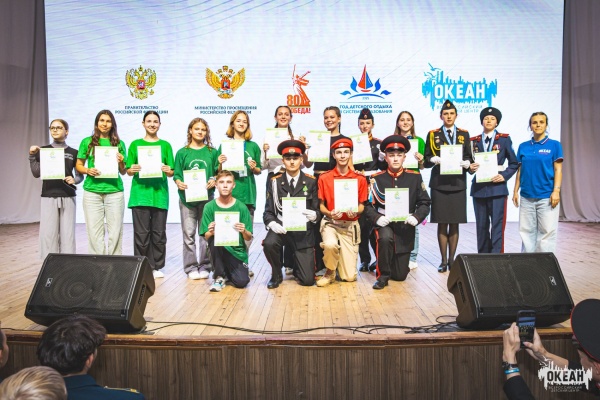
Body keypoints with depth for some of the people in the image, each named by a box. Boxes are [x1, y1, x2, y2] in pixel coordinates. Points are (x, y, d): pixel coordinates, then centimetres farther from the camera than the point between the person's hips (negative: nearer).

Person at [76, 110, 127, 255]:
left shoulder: (119, 144, 9)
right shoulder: (87, 142, 8)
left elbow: (123, 172, 10)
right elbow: (78, 165, 11)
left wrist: (121, 162, -10)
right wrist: (88, 170, -9)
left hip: (114, 190, 0)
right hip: (92, 191, 0)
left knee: (115, 231, 1)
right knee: (94, 231, 1)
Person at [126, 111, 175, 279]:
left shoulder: (165, 145, 10)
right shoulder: (135, 144, 9)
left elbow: (171, 173, 8)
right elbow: (128, 171, 7)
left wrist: (167, 171, -14)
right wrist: (133, 170, -14)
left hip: (160, 194, 1)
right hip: (140, 193, 0)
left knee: (159, 233, 4)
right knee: (141, 233, -1)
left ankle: (157, 267, 15)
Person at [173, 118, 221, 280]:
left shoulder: (212, 152, 8)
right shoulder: (182, 153, 7)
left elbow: (219, 173, 7)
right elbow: (177, 175, 5)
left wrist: (214, 181, -13)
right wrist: (179, 183, -16)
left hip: (207, 197, 1)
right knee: (189, 234, 0)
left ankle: (204, 267, 14)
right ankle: (191, 267, 10)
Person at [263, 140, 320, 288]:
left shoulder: (311, 182, 3)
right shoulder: (275, 182, 3)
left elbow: (318, 210, 3)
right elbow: (268, 211, 2)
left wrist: (314, 215, -21)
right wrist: (272, 224, -19)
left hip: (303, 231, 0)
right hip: (281, 227, 1)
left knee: (307, 280, -8)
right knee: (269, 243, -35)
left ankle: (297, 265, 31)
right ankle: (276, 274, -3)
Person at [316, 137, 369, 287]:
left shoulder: (360, 179, 0)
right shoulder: (324, 178, -3)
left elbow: (361, 206, 5)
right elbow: (321, 205, 1)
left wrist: (355, 211, -18)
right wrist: (330, 213, -20)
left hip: (350, 225, 1)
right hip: (330, 223, -1)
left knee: (349, 277, -3)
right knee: (330, 245, -38)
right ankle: (329, 273, -4)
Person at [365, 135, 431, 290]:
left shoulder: (415, 177, 0)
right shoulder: (377, 178, -4)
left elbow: (425, 203, 0)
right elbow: (368, 205, -5)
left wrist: (416, 217, -18)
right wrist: (377, 218, -23)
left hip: (405, 229, 2)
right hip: (384, 224, -1)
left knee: (400, 275, 4)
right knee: (385, 237, -40)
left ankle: (398, 262, 42)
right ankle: (383, 275, -16)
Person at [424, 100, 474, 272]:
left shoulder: (464, 134, 11)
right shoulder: (433, 134, 7)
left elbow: (469, 157, 11)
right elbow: (426, 160, 5)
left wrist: (466, 163, -11)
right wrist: (434, 160, -16)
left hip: (458, 184, 2)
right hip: (439, 184, -1)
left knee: (455, 224, 5)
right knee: (442, 223, 1)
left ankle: (452, 259, 16)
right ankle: (444, 260, 10)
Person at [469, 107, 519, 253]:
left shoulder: (504, 139, 5)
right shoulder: (474, 141, 10)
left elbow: (514, 163, 7)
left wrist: (504, 175, -9)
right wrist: (471, 167, -10)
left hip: (497, 187, -2)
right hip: (479, 187, 2)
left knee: (497, 224, -5)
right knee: (481, 225, 7)